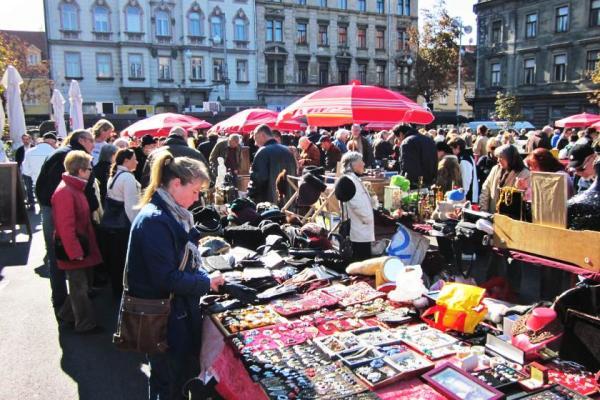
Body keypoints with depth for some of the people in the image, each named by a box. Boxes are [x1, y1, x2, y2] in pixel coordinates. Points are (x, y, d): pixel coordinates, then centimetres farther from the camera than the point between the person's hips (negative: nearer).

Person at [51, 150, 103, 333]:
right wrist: (76, 252, -22)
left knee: (82, 284, 20)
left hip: (81, 247, 10)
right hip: (74, 250, -10)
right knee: (80, 287, 4)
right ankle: (85, 324, 18)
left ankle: (66, 315, 36)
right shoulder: (65, 192, -23)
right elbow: (66, 227, -26)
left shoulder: (75, 188, 10)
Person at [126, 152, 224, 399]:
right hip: (162, 318, -9)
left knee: (185, 373, 24)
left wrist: (206, 277, 0)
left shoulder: (173, 214, 6)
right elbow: (167, 277, -27)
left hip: (180, 311, 9)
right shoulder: (154, 220, -24)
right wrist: (206, 283, -15)